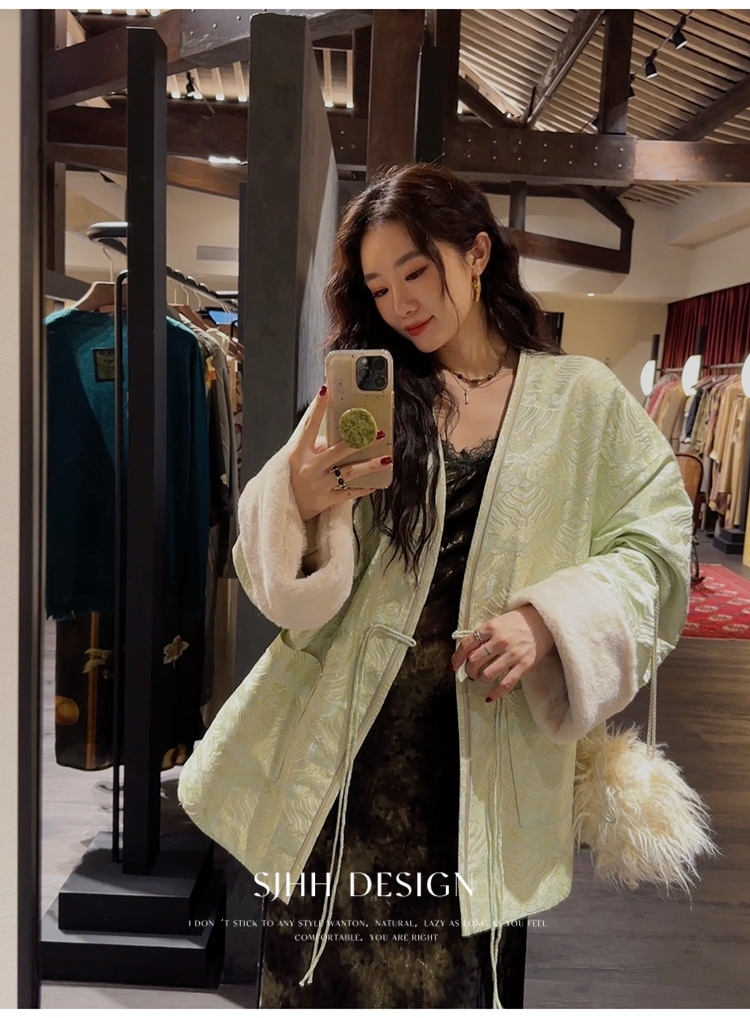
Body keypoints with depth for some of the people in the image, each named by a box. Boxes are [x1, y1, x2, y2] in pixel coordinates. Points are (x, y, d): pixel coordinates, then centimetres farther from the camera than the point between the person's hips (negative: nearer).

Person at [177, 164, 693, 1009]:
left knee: (460, 981, 12)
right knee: (325, 976, 11)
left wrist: (549, 619, -16)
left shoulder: (581, 399, 3)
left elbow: (653, 545, 1)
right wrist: (302, 503, -21)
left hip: (486, 755, 0)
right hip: (343, 748, 1)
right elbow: (290, 588, 1)